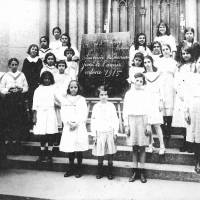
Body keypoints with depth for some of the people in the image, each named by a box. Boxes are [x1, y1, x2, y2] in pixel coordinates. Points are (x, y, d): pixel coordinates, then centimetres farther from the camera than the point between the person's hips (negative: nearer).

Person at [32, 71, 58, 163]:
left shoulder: (54, 88, 7)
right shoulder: (38, 89, 10)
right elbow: (35, 104, 7)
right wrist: (34, 116, 2)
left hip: (50, 113, -1)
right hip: (40, 113, 1)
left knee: (50, 134, -3)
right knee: (42, 134, 3)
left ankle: (49, 155, 6)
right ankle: (42, 154, 13)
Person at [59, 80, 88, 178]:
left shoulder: (82, 99, 4)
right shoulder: (64, 100, 8)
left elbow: (84, 114, -1)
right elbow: (63, 114, 3)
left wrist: (77, 123, -13)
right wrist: (69, 123, -12)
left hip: (80, 127, -1)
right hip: (68, 127, 1)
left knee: (79, 148, 0)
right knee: (69, 148, 3)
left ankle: (79, 169, 11)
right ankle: (71, 169, 16)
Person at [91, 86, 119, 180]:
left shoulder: (111, 106, 4)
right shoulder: (96, 107, 4)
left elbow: (115, 120, 4)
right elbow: (93, 121, 3)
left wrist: (115, 132, -1)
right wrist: (94, 135, 0)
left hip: (110, 132, 0)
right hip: (100, 133, 0)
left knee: (110, 153, 4)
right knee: (100, 153, 4)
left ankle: (110, 172, 16)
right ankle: (100, 172, 19)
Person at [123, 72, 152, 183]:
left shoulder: (146, 93, 3)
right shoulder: (128, 94, 7)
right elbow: (125, 110, 6)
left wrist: (148, 124, -5)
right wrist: (126, 125, 1)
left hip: (143, 120, -1)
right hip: (132, 120, 1)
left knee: (142, 147, 3)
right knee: (134, 148, 6)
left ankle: (142, 172, 12)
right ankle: (135, 171, 14)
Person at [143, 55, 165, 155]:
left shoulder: (158, 74, 8)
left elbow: (161, 89, 6)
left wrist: (161, 102, -1)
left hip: (155, 100, -2)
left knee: (156, 124, -7)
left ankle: (162, 146, 1)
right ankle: (150, 145, 10)